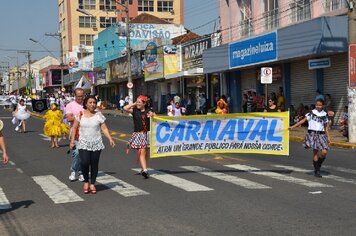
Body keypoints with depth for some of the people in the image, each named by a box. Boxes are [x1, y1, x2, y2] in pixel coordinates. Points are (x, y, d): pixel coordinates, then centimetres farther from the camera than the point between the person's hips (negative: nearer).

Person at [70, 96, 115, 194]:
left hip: (96, 144, 1)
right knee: (84, 162, -15)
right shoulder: (80, 114, 2)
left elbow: (104, 128, 2)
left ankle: (92, 184, 16)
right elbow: (74, 128, 6)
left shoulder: (99, 115, 3)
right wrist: (72, 140, 0)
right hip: (83, 144, -1)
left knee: (94, 164, 3)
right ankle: (86, 182, 8)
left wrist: (110, 139, -9)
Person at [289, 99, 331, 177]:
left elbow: (326, 127, 13)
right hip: (312, 133, -2)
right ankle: (316, 170, 5)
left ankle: (318, 165, 14)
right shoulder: (311, 113, 3)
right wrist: (293, 126, -7)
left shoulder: (324, 115, 9)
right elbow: (303, 120, -1)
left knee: (324, 152, -12)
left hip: (321, 134, 2)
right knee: (315, 152, -3)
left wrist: (328, 137, 8)